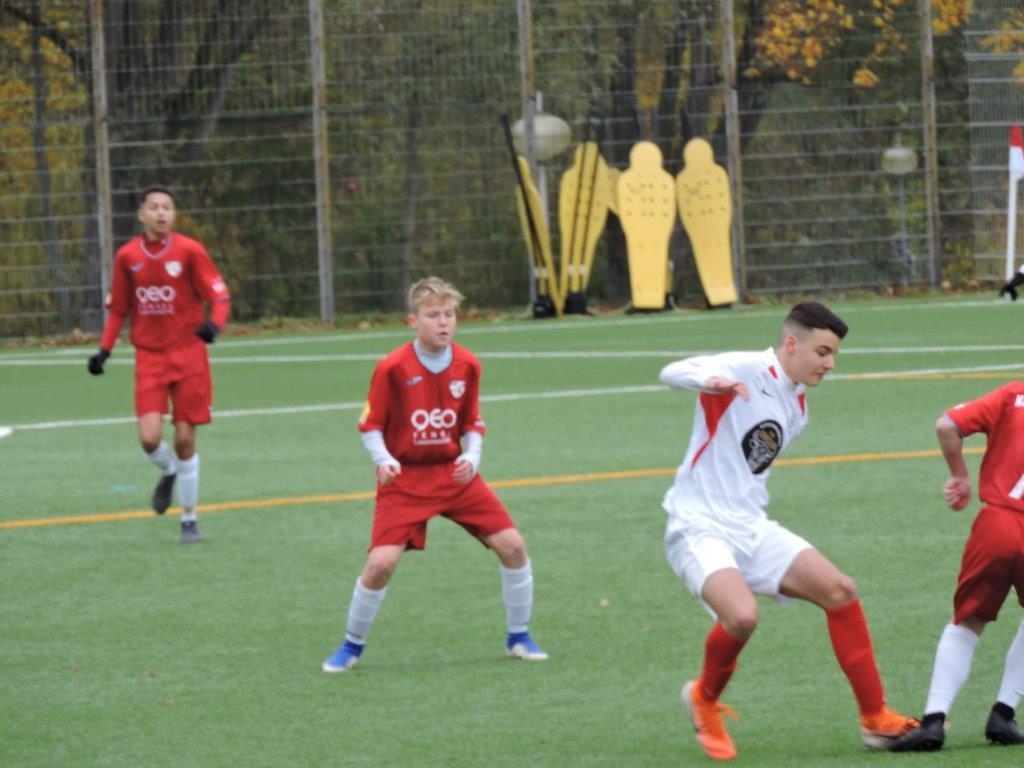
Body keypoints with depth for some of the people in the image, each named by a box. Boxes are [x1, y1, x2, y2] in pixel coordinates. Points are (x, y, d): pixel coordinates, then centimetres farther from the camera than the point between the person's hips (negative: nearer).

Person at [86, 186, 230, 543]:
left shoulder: (189, 251, -6)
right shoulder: (127, 256, 3)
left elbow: (220, 296, -6)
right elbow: (118, 308, 14)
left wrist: (214, 324, -27)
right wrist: (104, 350, 7)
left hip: (188, 353, -2)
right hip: (149, 356, 2)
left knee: (185, 439, -1)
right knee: (150, 437, -14)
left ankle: (189, 519, 15)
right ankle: (168, 474, 23)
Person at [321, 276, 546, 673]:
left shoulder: (467, 365, -2)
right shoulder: (392, 368, -13)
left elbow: (472, 424, 10)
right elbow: (370, 425, -4)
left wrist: (471, 456, -9)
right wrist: (383, 460, -21)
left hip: (455, 474, 4)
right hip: (405, 479, -4)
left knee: (512, 544, -6)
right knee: (381, 562, -17)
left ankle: (519, 638, 13)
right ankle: (352, 646, 6)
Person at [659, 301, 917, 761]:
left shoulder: (796, 409, 14)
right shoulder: (744, 370, -11)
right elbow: (672, 373, -27)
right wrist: (709, 382, -47)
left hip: (752, 530, 8)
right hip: (699, 528, -8)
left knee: (839, 591, -2)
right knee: (742, 616, -31)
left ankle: (876, 719, 6)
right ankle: (704, 699, 0)